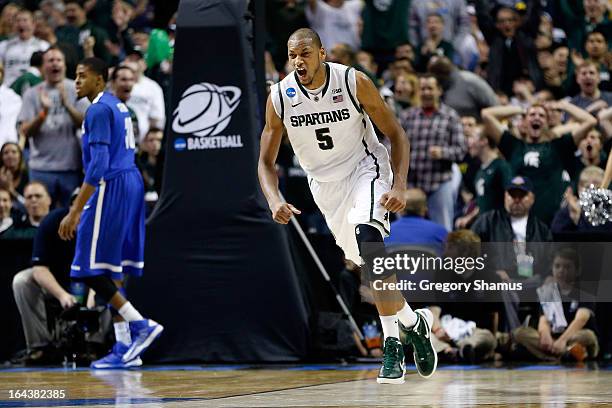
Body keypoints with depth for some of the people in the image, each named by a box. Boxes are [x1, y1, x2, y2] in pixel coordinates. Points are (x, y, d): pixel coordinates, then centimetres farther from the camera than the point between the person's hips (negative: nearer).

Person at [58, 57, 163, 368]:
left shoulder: (99, 110, -12)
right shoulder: (118, 106, 18)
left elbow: (98, 164, -20)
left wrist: (76, 211, -22)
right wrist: (82, 203, 28)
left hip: (111, 189, -10)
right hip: (131, 183, 10)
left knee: (89, 269, -7)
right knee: (108, 269, 11)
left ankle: (141, 325, -13)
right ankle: (124, 347, 9)